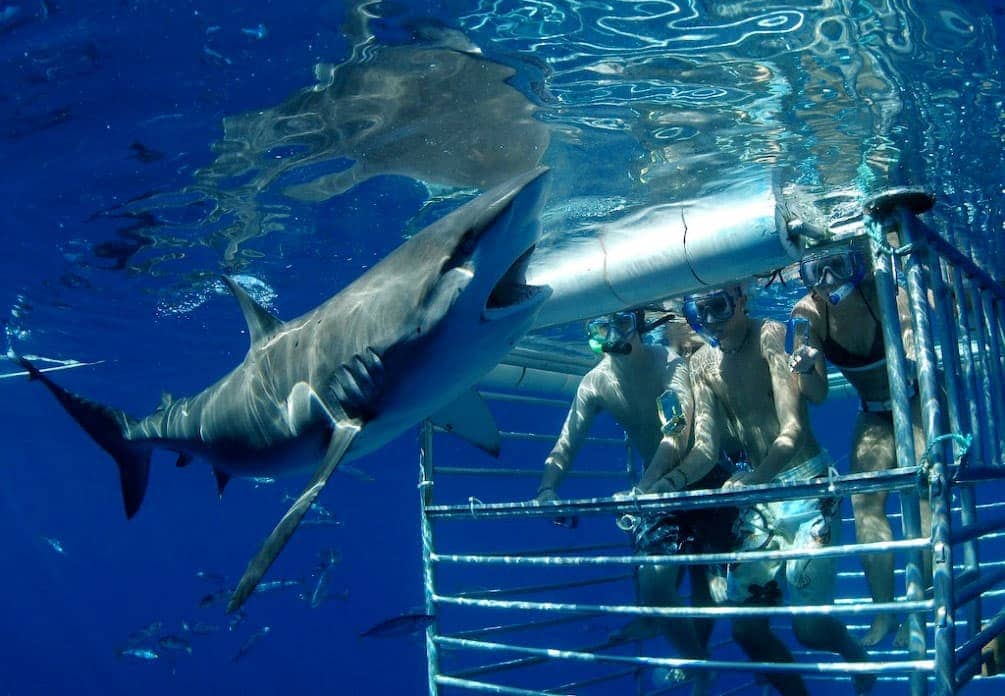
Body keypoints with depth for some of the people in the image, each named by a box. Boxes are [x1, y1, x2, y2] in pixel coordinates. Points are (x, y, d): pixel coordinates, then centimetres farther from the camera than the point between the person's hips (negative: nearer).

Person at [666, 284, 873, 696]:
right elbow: (706, 448, -2)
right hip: (757, 492, 6)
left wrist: (752, 479, -40)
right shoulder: (702, 365, 2)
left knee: (809, 626, -7)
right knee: (745, 628, 4)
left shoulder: (770, 336, -15)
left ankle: (856, 655, 27)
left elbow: (793, 429, -23)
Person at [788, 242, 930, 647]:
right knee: (865, 506, -1)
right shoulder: (808, 314, -19)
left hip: (917, 405, -3)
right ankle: (884, 612, 9)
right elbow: (816, 396, -16)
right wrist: (806, 367, -36)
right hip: (874, 416, 4)